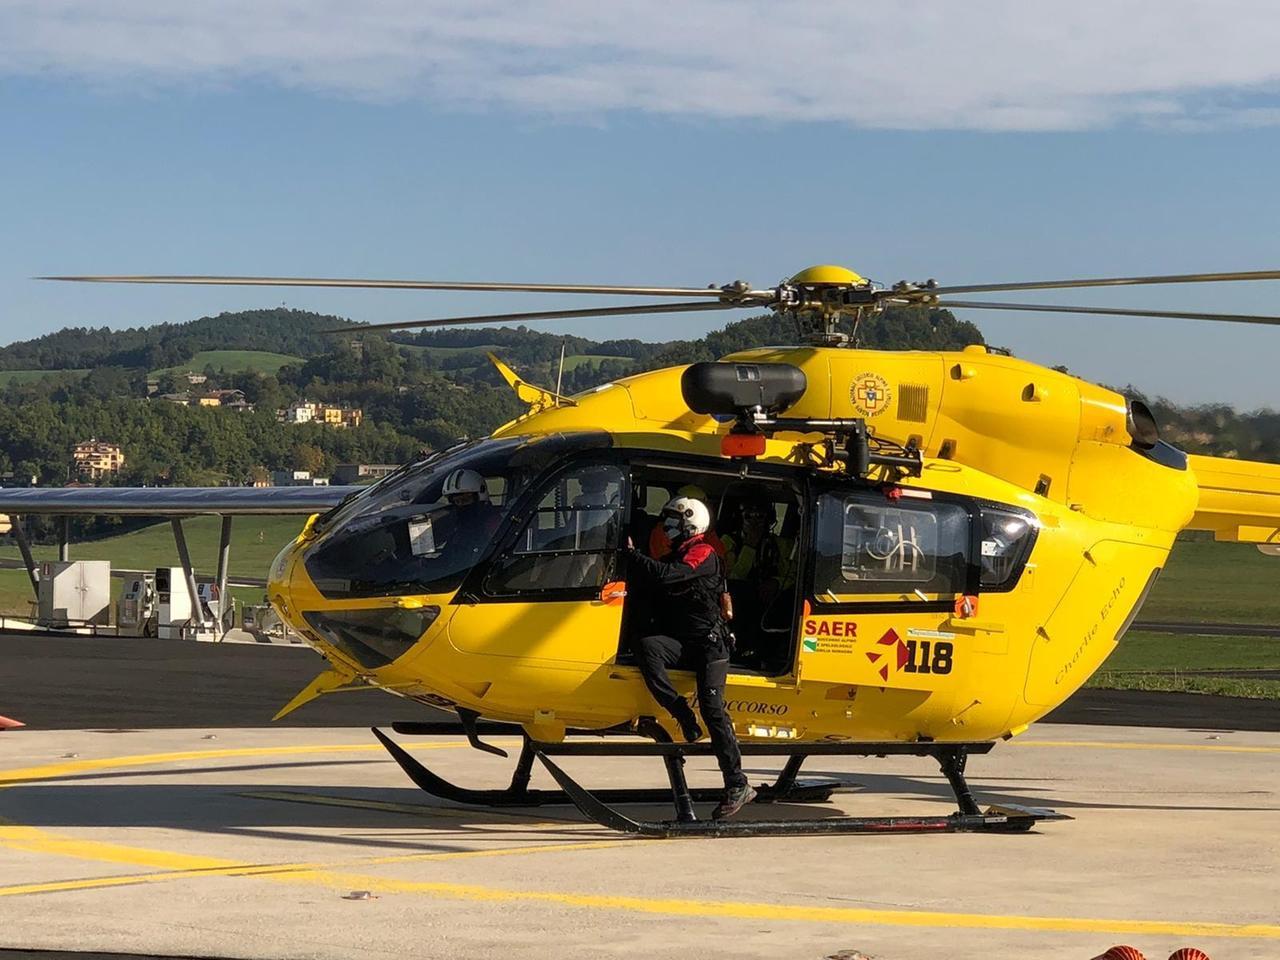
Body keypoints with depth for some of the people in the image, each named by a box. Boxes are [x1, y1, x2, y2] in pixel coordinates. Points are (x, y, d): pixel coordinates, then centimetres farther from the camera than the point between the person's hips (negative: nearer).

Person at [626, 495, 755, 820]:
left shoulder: (703, 554, -4)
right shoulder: (675, 556, 24)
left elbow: (665, 576, -19)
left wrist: (631, 555, -12)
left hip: (709, 643, -7)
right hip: (680, 643, 7)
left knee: (713, 709, -18)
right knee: (648, 646, -28)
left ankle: (737, 785, -16)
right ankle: (683, 717, -28)